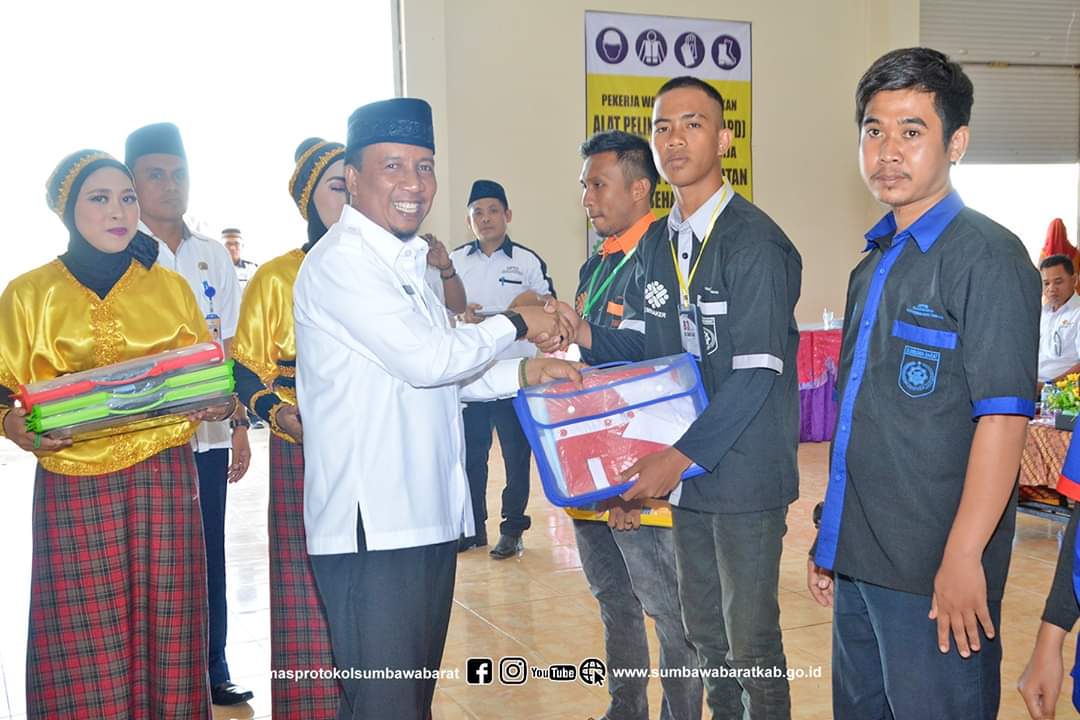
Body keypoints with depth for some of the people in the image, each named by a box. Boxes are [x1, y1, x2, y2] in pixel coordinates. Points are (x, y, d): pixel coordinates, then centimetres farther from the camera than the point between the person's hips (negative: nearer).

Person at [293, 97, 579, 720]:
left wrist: (524, 373, 8)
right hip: (371, 528, -9)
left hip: (427, 517, 9)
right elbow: (426, 359, -18)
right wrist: (515, 325, -4)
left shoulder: (406, 262, 18)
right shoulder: (342, 260, -12)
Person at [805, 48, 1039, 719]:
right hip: (857, 562, 8)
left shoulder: (987, 255, -10)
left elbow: (1003, 417, -17)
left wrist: (964, 557, -21)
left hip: (934, 571, -8)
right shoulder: (874, 265, 13)